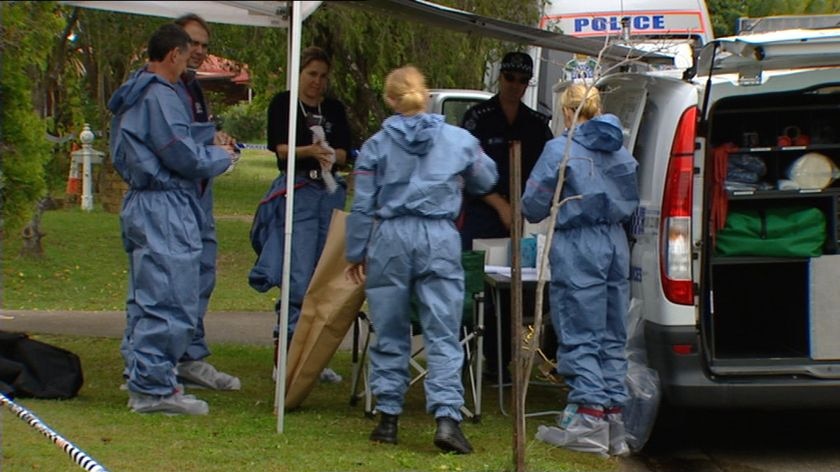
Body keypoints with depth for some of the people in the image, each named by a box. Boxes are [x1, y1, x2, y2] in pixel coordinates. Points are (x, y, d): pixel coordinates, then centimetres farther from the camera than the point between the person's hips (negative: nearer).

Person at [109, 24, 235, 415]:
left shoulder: (131, 97, 15)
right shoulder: (159, 97, -16)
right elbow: (185, 158, -17)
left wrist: (210, 153, 17)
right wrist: (222, 157, 2)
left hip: (139, 204, 11)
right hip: (166, 210, -11)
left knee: (145, 300, 15)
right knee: (170, 302, -8)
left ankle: (142, 381, 21)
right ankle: (154, 387, -7)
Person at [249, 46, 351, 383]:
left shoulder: (334, 110, 15)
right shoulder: (283, 104, 4)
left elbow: (344, 154, 7)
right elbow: (280, 148, -6)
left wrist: (328, 153, -16)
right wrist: (310, 151, -25)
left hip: (330, 193, 5)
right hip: (295, 192, -5)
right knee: (299, 277, -12)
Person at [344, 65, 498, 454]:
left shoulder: (377, 145, 2)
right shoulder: (459, 141, 3)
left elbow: (362, 206, 3)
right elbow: (486, 181, 20)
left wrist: (356, 254, 13)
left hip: (390, 238, 1)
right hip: (440, 239, 0)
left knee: (390, 335, 11)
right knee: (443, 335, -2)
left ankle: (388, 417, 14)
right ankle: (447, 417, -14)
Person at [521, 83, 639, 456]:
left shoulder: (560, 150, -8)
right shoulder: (621, 152, 11)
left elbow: (533, 207, -4)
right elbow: (631, 203, 20)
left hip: (577, 247, -6)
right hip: (616, 244, 6)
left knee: (579, 337, -3)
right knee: (611, 337, 10)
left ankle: (589, 420, -8)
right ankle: (613, 419, 11)